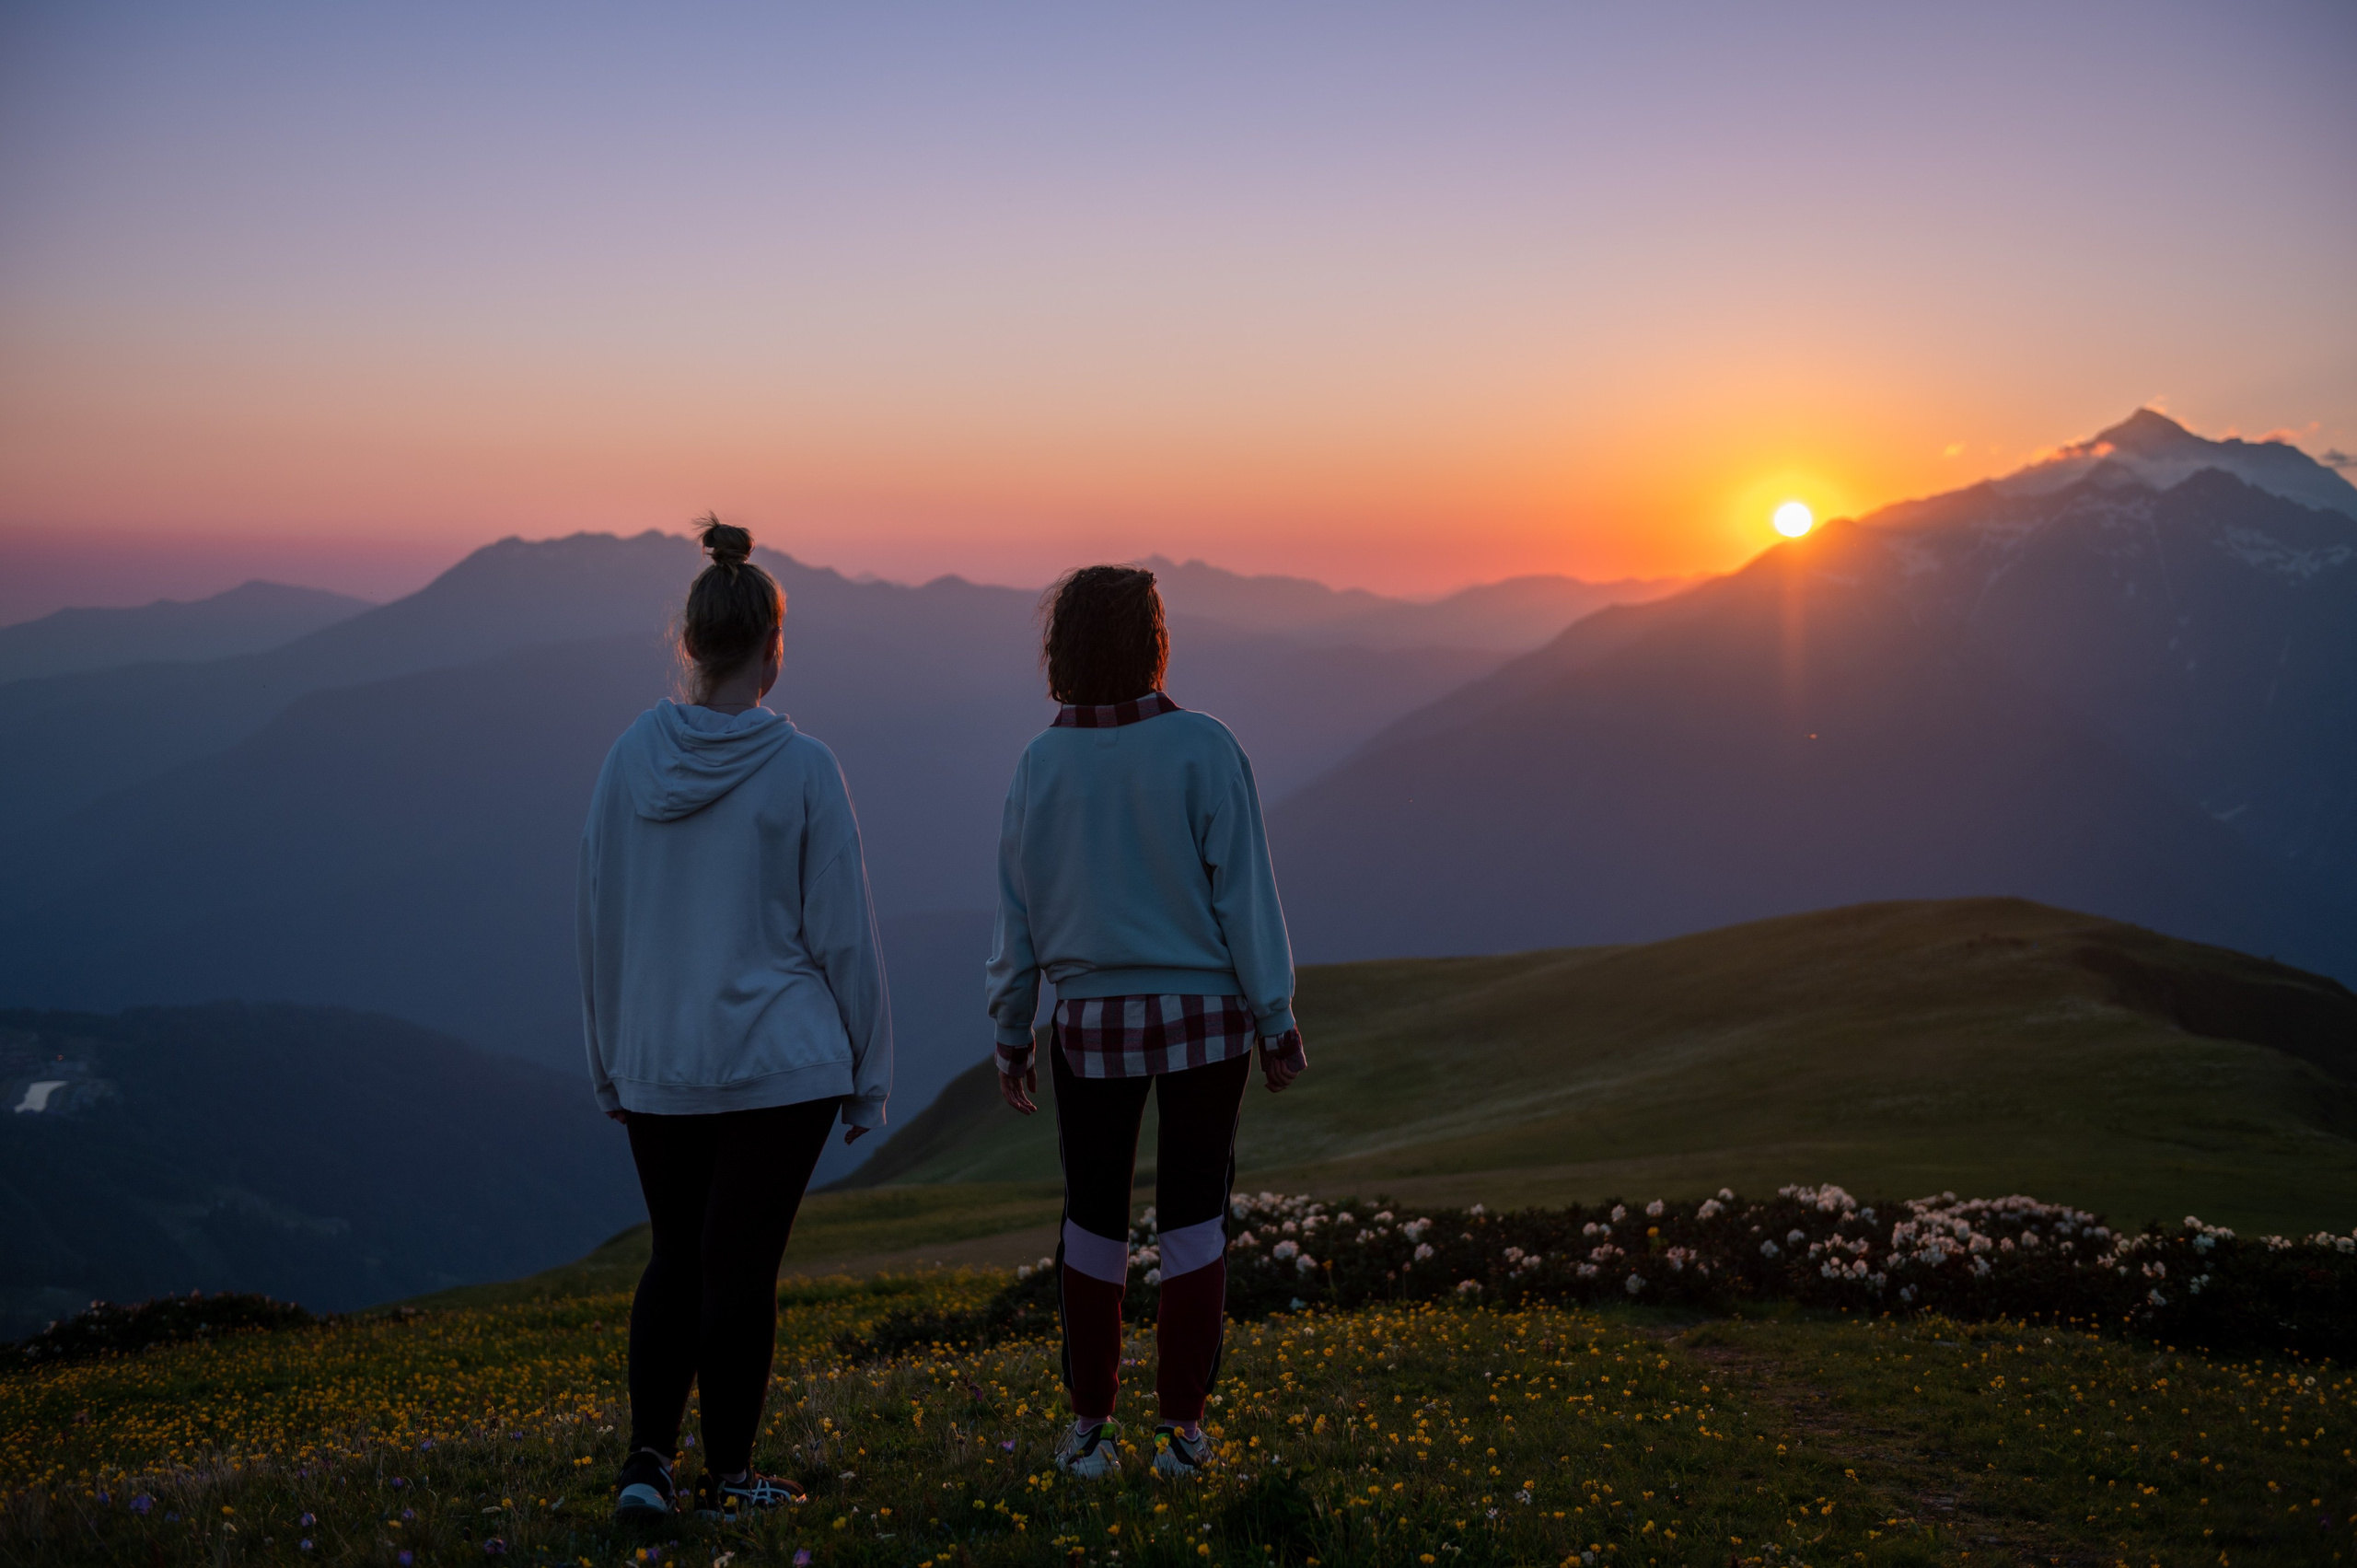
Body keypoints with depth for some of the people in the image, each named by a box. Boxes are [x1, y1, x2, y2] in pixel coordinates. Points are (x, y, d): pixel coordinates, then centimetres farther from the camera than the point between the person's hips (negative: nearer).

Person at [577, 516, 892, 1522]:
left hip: (659, 1065, 3)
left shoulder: (630, 757, -2)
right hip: (783, 1061, -3)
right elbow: (843, 936, -8)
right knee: (741, 1266, 6)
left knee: (678, 1257, 18)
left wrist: (610, 1062, 15)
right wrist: (869, 1078, 2)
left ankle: (648, 1457, 9)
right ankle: (727, 1477, 17)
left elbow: (599, 922, 3)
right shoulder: (804, 771, -12)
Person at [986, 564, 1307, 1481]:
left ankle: (1089, 1424, 16)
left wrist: (1011, 1035, 10)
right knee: (1193, 1219, 9)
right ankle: (1183, 1429, 13)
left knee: (1093, 1217, 15)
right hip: (1204, 1016, -2)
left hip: (1093, 1024, 2)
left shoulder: (1042, 765, -3)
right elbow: (1242, 892, -11)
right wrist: (1277, 1019, -3)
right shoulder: (1203, 749, -11)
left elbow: (1019, 913, 1)